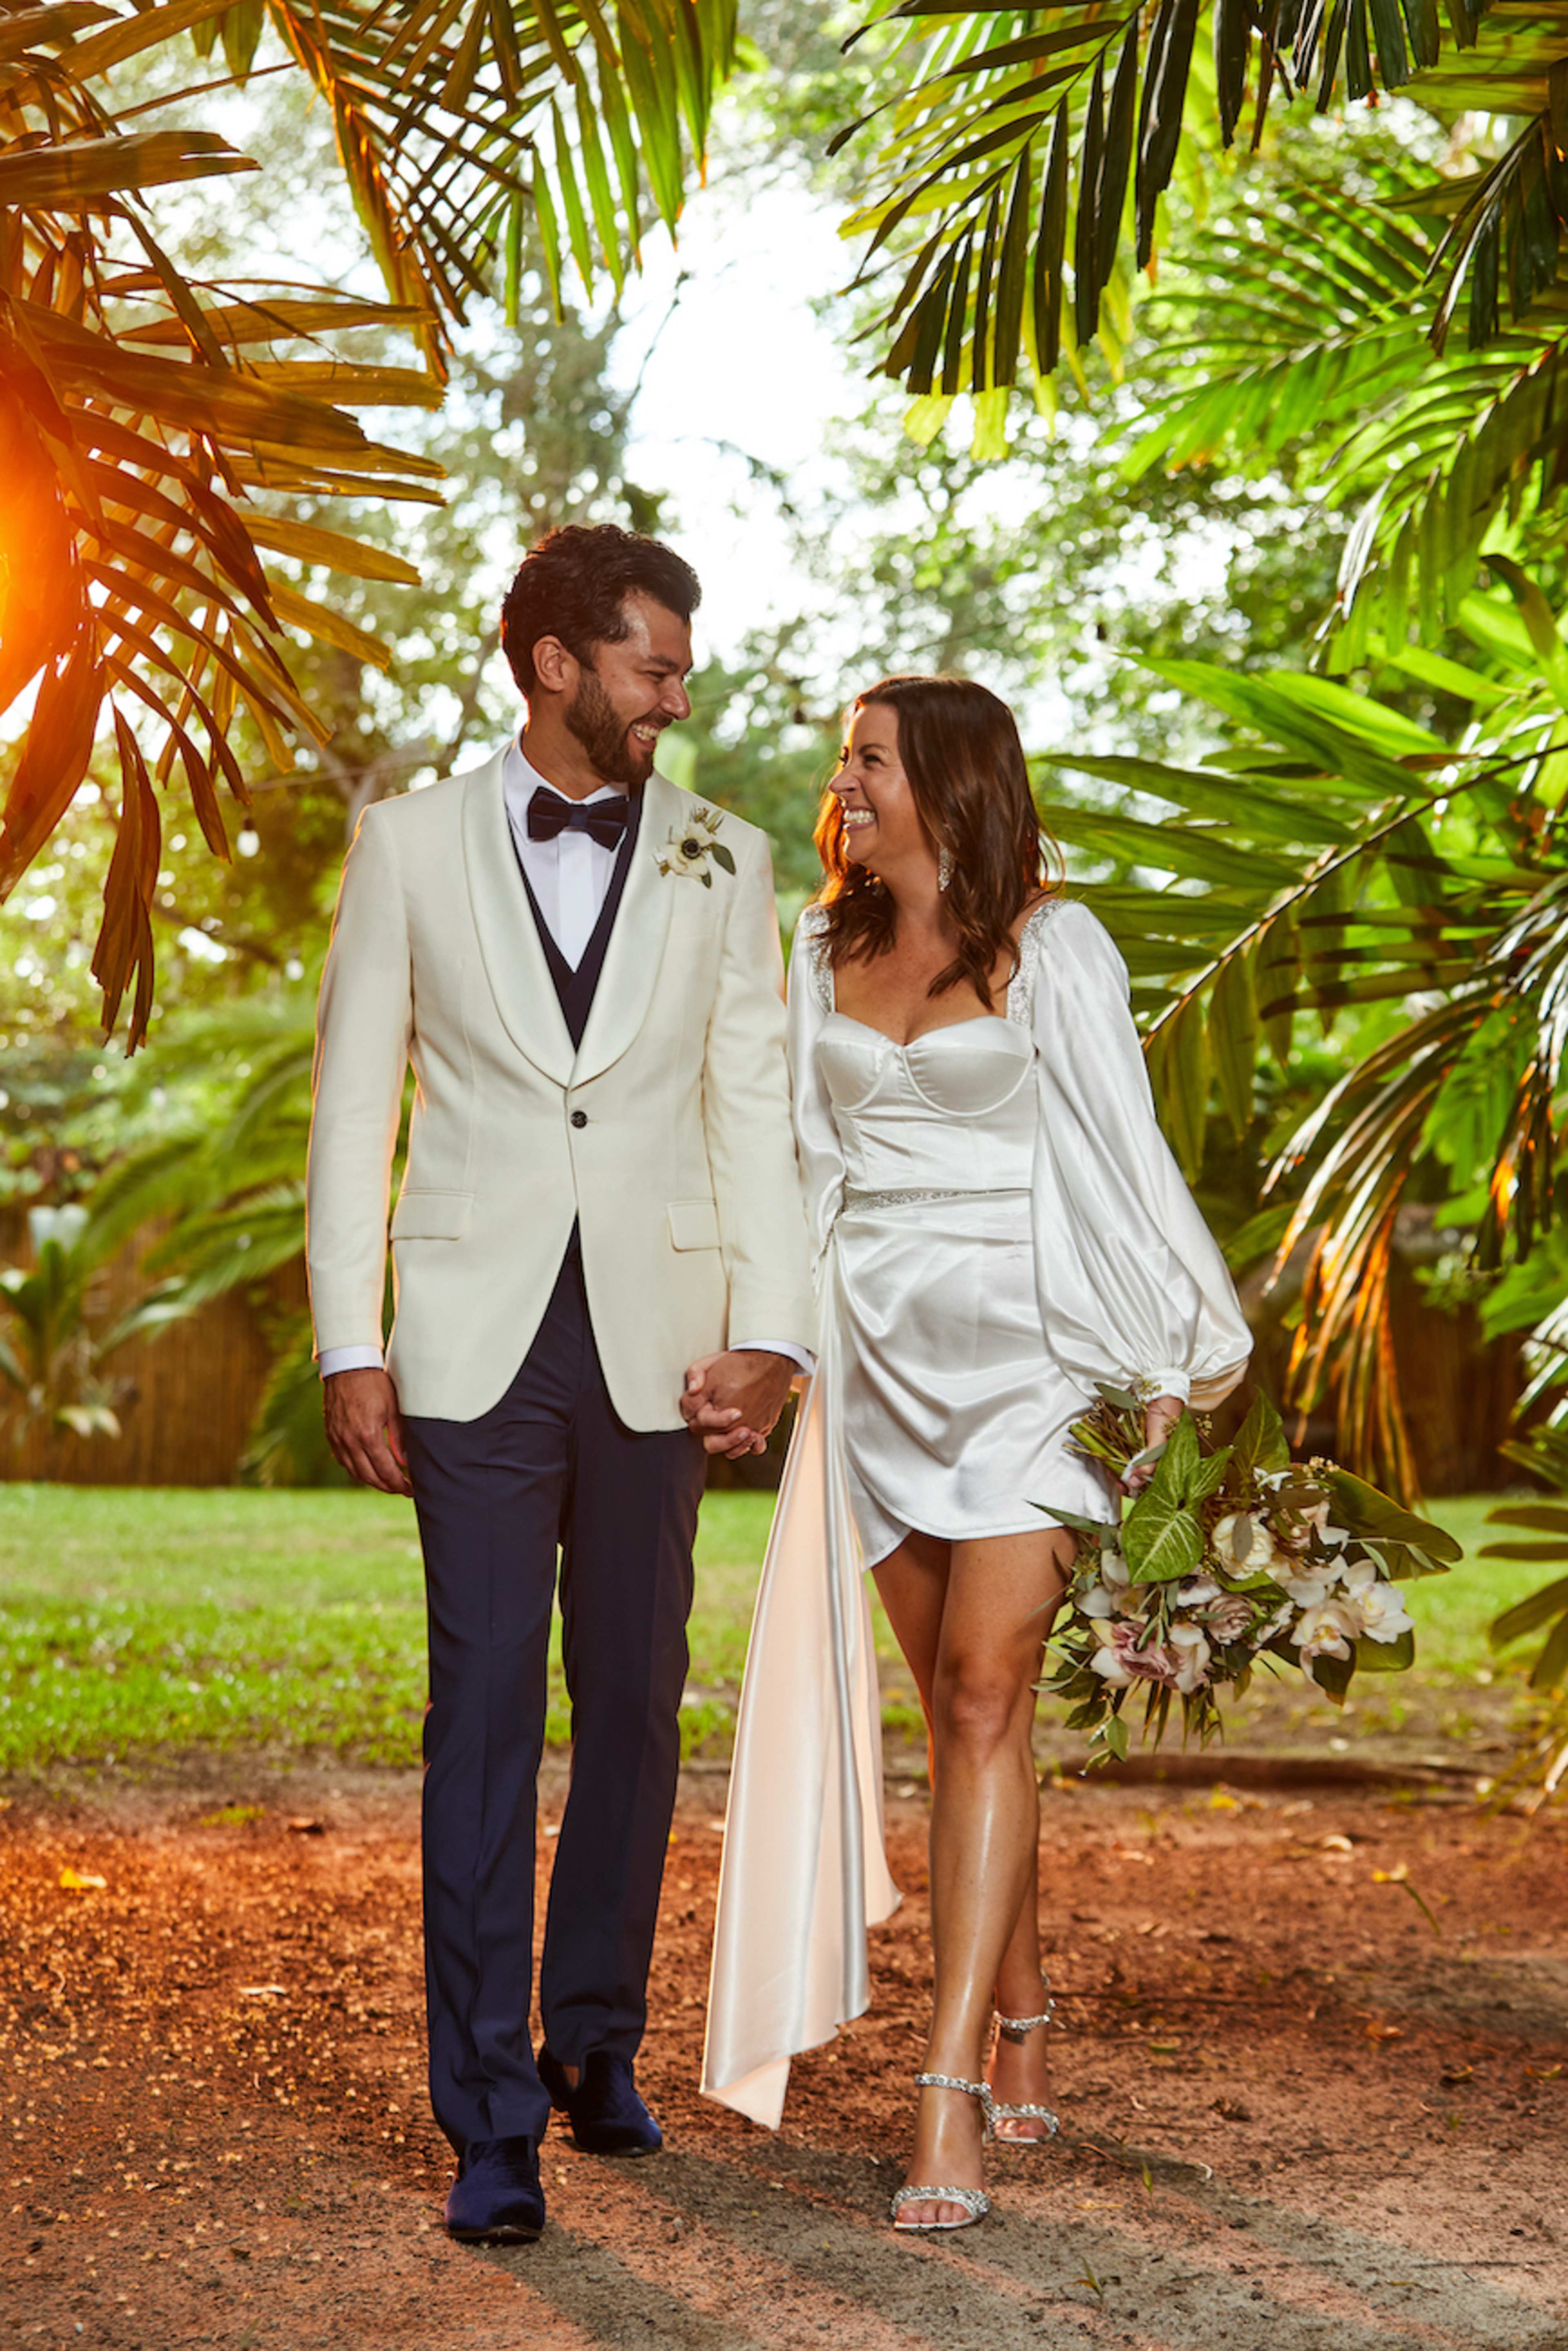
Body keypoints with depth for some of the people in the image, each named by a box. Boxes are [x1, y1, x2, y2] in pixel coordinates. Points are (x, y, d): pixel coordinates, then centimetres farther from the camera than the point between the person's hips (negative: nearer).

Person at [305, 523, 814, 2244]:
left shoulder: (723, 865, 8)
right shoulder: (412, 844, 4)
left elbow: (756, 1106, 6)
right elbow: (354, 1102, 5)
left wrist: (769, 1330, -5)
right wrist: (349, 1347, -1)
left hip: (654, 1344, 2)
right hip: (478, 1342, -2)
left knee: (634, 1712, 9)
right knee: (484, 1721, -3)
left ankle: (596, 2042, 26)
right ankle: (490, 2117, 3)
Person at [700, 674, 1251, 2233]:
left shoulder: (1052, 949, -1)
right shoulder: (827, 954, 13)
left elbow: (1125, 1153, 0)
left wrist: (1189, 1349, -1)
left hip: (1024, 1354, -5)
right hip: (878, 1359, 5)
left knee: (985, 1694, -13)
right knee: (955, 1710, 8)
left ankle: (949, 2105, -16)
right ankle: (1021, 2047, 21)